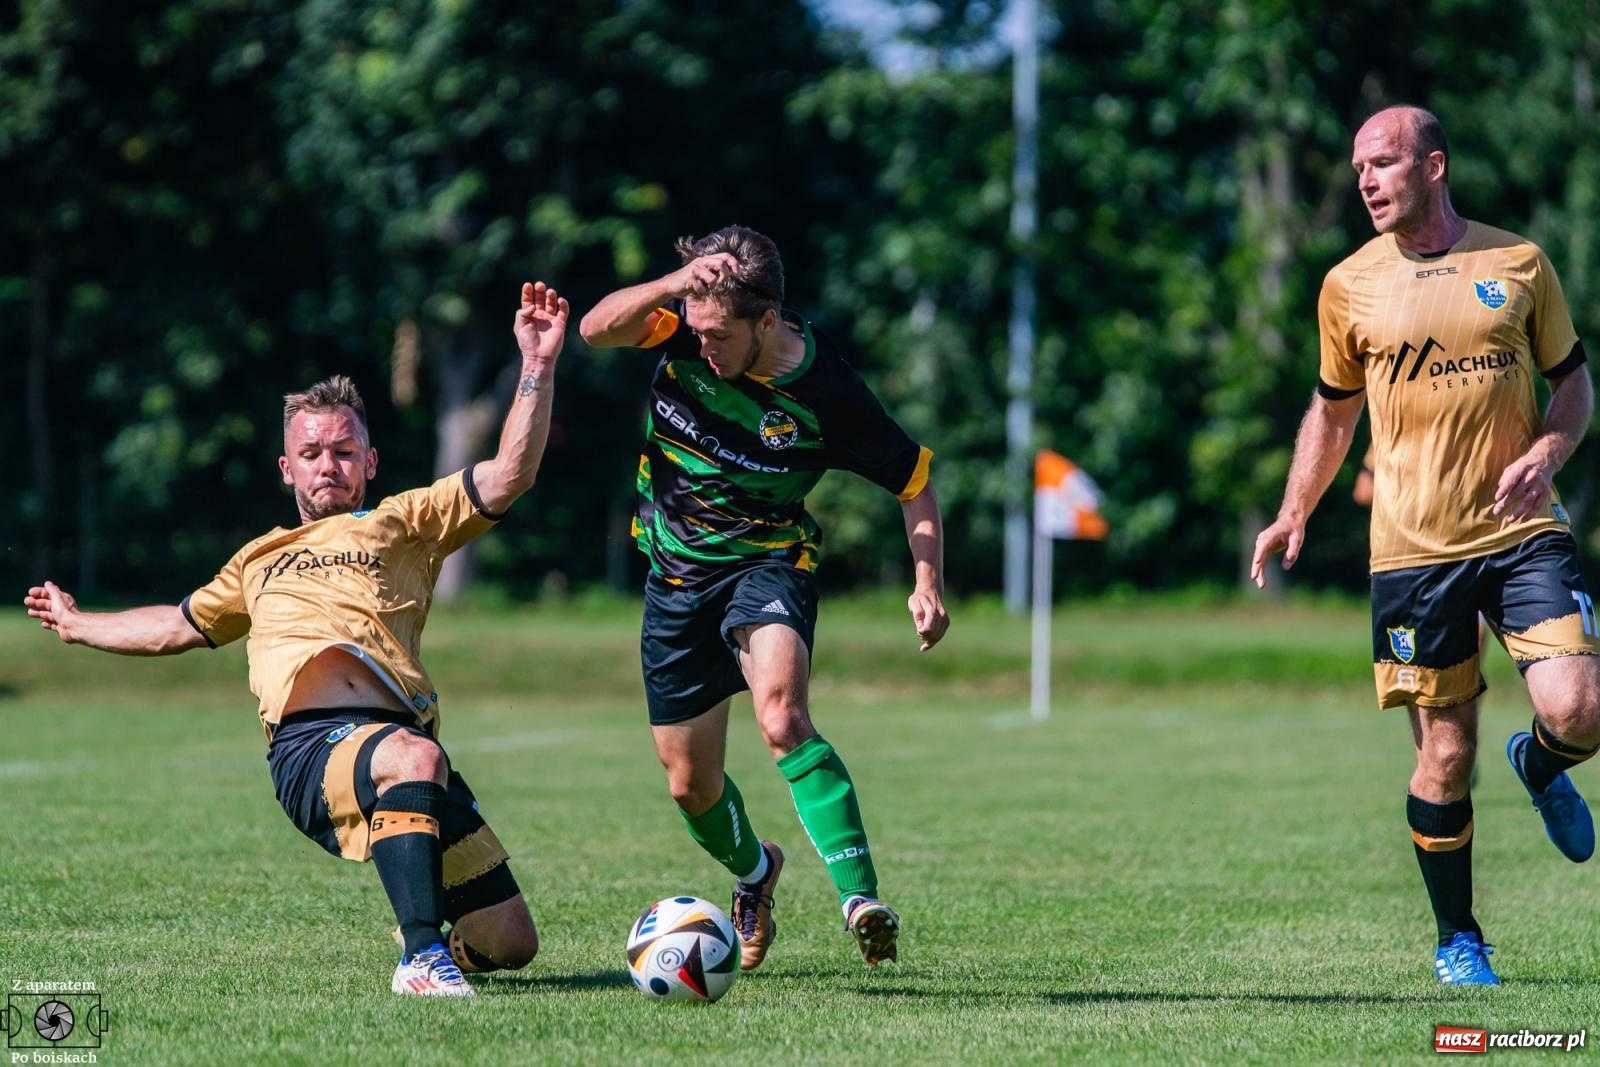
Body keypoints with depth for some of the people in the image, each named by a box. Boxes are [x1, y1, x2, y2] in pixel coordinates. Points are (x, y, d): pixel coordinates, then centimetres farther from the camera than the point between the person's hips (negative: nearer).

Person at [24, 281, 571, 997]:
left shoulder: (402, 524, 24)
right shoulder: (260, 560, 35)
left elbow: (509, 476, 12)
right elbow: (179, 626, 50)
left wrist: (537, 366, 3)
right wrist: (78, 625, 63)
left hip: (402, 737, 0)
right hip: (310, 744, 0)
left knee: (509, 944, -7)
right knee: (415, 757, -40)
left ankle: (427, 939, 27)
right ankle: (421, 958, -39)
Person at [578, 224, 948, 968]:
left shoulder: (824, 391, -19)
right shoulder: (686, 329, -13)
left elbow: (914, 481, -6)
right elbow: (596, 329, -28)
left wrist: (928, 583, -17)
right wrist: (674, 284, -43)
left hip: (768, 563, -4)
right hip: (677, 573, 4)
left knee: (782, 717, -33)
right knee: (689, 783, 11)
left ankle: (860, 900, -39)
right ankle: (753, 873, 43)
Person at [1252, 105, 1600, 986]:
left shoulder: (1519, 263, 4)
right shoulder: (1350, 286, 5)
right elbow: (1333, 409, 17)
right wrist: (1294, 514, 7)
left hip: (1523, 529, 0)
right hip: (1413, 546, 0)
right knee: (1446, 755, 0)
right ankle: (1457, 941, 17)